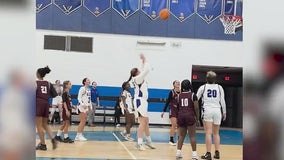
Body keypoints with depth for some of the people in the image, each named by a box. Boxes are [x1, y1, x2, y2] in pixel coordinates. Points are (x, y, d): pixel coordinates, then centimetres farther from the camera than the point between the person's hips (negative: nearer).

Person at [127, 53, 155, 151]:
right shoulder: (138, 78, -12)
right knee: (143, 123, -12)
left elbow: (145, 70, 26)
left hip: (142, 101, 10)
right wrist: (144, 60, -4)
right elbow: (147, 70, -16)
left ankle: (148, 141, 27)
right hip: (140, 101, -10)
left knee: (146, 122, 17)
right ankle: (139, 143, -13)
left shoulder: (139, 78, 13)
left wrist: (143, 61, 20)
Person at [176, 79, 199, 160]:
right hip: (190, 116, -4)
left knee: (181, 136, 13)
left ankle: (178, 153, 9)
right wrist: (197, 119, 2)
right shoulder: (193, 95, -3)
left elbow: (177, 107, 9)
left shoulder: (179, 95, 7)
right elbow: (196, 108, -5)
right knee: (192, 136, 2)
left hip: (181, 116, 4)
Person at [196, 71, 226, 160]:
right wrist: (224, 112, 15)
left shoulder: (203, 87, 3)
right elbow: (222, 101, 6)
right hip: (217, 110, 2)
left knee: (208, 133, -4)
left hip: (207, 110, -2)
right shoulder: (219, 87, 6)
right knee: (216, 133, 12)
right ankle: (217, 152, 10)